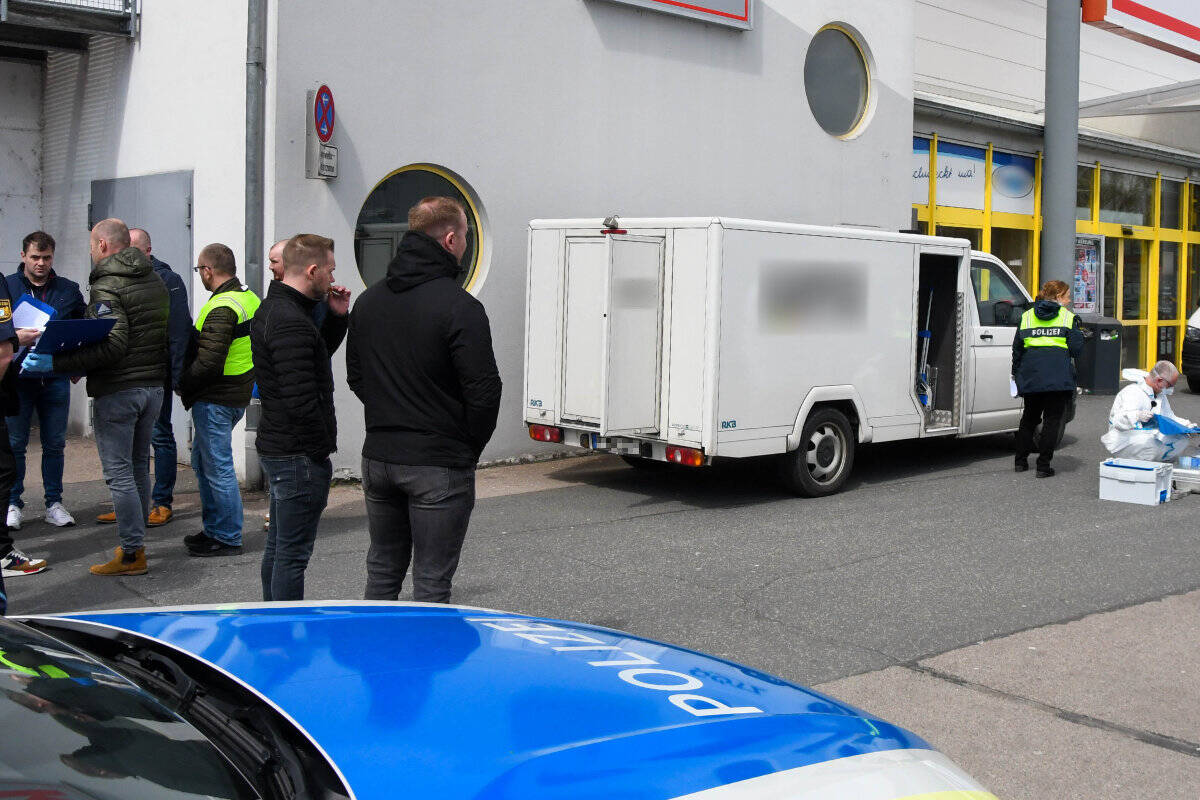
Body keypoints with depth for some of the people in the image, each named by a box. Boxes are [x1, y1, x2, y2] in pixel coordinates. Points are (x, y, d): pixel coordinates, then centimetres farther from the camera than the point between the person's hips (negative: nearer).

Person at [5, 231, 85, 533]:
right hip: (18, 376, -2)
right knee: (14, 443, 4)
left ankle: (54, 503, 16)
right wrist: (15, 337, -21)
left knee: (55, 443, 7)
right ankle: (13, 504, 14)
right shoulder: (7, 287, 2)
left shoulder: (69, 290, 8)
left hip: (56, 379, 2)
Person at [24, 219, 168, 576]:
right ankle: (135, 542, 22)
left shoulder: (106, 287, -14)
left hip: (118, 391, -8)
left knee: (118, 471, -3)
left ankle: (132, 554, -1)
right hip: (154, 385, 8)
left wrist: (57, 363, -24)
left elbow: (112, 345, -24)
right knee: (139, 467, 16)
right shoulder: (155, 280, 12)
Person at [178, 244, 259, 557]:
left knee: (218, 467, -2)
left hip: (215, 399, -10)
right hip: (238, 393, 10)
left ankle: (228, 538, 6)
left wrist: (182, 384, -9)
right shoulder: (250, 299, 10)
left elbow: (207, 363, -24)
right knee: (203, 463, 20)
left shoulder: (221, 309, -20)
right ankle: (213, 529, 28)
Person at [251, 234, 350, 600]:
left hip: (276, 447, 11)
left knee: (278, 547, 19)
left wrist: (337, 317, 10)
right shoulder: (290, 322, -21)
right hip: (300, 454, -11)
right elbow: (301, 399, -26)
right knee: (293, 552, -3)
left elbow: (316, 354, 24)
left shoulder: (272, 309, 12)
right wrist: (323, 448, -15)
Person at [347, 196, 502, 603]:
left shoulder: (368, 300, 8)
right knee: (431, 584, 2)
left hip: (378, 458, 7)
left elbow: (355, 377, 15)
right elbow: (483, 391, -16)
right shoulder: (460, 306, -15)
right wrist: (471, 447, -1)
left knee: (382, 570, 18)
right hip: (438, 464, -6)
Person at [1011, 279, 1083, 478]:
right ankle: (1043, 466, 0)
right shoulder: (1068, 317, 1)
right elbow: (1076, 348, -3)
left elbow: (1017, 348, 11)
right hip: (1059, 377, -4)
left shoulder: (1026, 317, 11)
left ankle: (1020, 461, 20)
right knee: (1052, 420, 3)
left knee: (1029, 417, 17)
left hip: (1030, 376, 4)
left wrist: (1016, 373, 20)